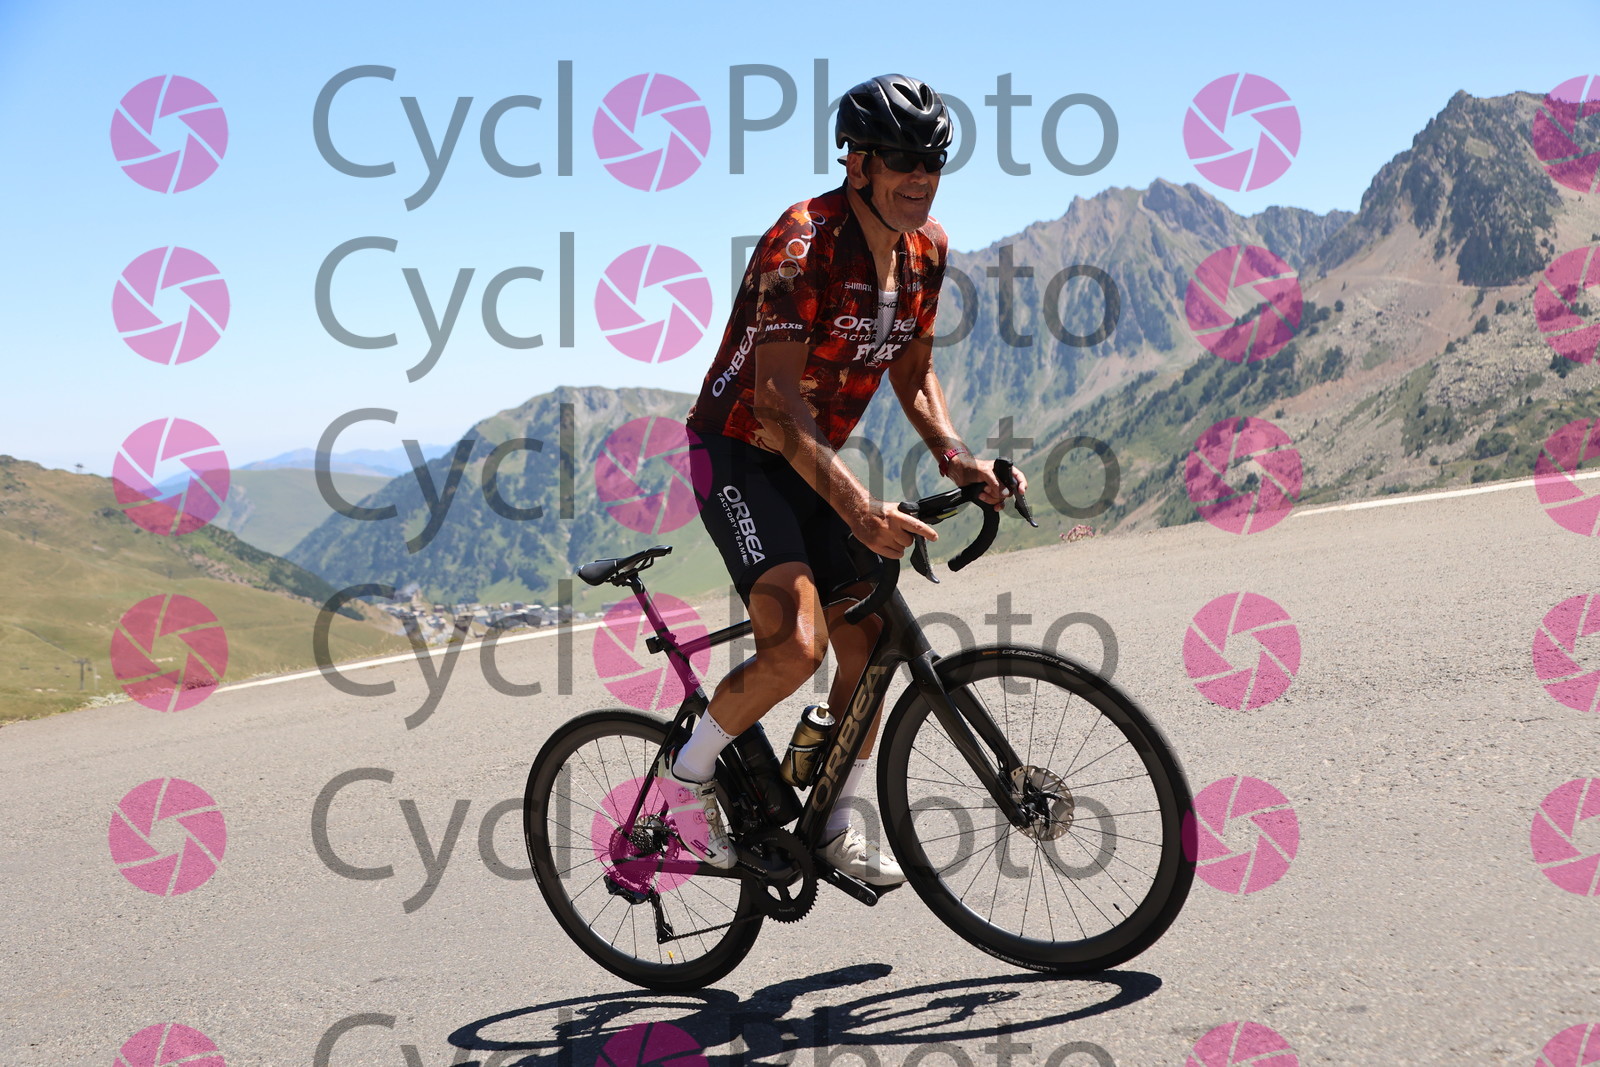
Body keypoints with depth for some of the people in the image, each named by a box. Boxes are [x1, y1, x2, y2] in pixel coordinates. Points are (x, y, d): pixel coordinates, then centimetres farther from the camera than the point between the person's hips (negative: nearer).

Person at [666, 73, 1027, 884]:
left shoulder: (925, 247, 0)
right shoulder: (801, 245, -25)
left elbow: (912, 370, 10)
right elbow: (777, 399, -32)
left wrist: (952, 456, -10)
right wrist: (857, 509, -43)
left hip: (813, 458, 8)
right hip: (739, 452, -8)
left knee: (867, 644, 3)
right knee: (797, 642, -24)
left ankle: (836, 825, 20)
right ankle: (688, 773, -1)